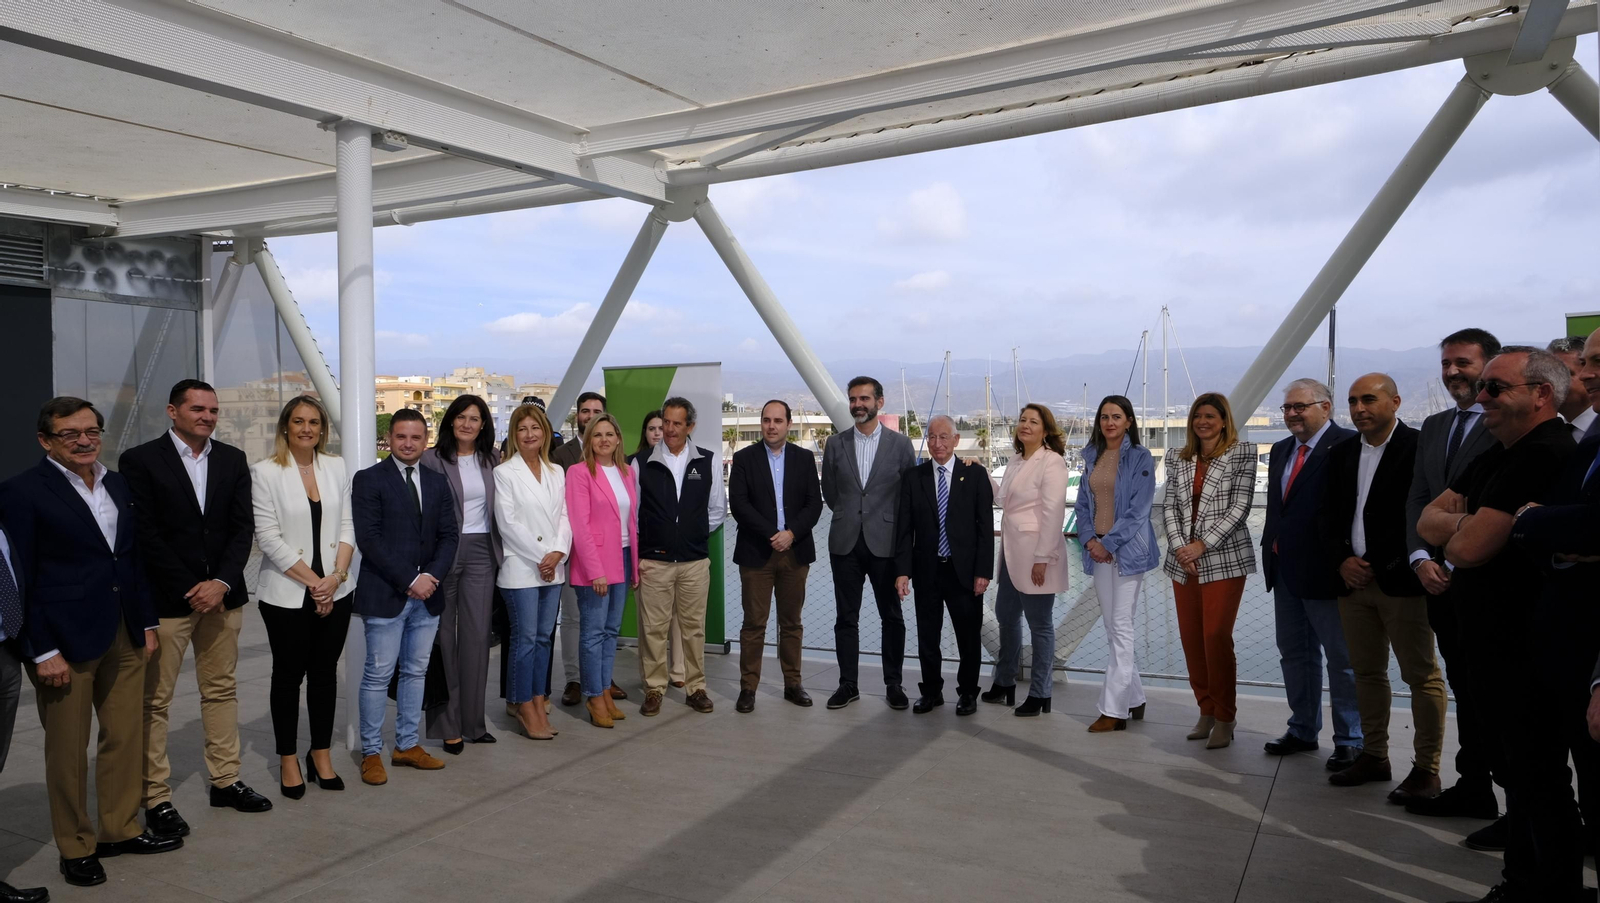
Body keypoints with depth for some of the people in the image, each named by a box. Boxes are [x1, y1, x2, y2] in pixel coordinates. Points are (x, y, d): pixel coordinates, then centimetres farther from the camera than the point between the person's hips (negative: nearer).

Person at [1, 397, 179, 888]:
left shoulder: (118, 485, 10)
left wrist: (147, 622, 13)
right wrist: (43, 651, -13)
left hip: (124, 635, 6)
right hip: (66, 640, -6)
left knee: (127, 737, 12)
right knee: (67, 749, 6)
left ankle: (120, 830, 28)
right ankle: (75, 848, 21)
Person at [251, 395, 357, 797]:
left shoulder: (336, 467, 5)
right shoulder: (265, 472, -6)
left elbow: (347, 526, 4)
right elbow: (268, 537, -10)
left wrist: (337, 576, -9)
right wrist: (312, 581, -12)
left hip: (335, 591, 3)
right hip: (286, 594, -3)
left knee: (325, 673, 10)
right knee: (288, 675, 8)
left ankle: (321, 754, 24)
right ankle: (288, 760, 22)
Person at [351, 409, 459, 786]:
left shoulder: (437, 483, 12)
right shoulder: (369, 480, -3)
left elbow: (448, 536, 9)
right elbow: (369, 539, -11)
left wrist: (431, 576, -8)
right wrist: (409, 580, -14)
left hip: (427, 594, 5)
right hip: (385, 594, -5)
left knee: (415, 672, 12)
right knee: (378, 675, 1)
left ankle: (407, 745, 23)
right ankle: (371, 752, 13)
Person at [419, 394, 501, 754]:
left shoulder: (492, 460, 10)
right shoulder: (432, 459, -3)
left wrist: (500, 548, 7)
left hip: (481, 553, 4)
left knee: (477, 636, 6)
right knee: (444, 636, 3)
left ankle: (473, 721, 16)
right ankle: (446, 724, 12)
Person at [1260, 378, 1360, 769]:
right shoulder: (1280, 450, 13)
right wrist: (1271, 548, 13)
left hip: (1324, 572, -8)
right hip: (1285, 570, 8)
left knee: (1341, 658, 4)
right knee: (1295, 653, 18)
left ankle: (1349, 741, 17)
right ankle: (1303, 730, 31)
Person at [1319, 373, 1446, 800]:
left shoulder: (1419, 448, -7)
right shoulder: (1341, 454, 13)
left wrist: (1381, 567, -13)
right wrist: (1342, 561, 0)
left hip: (1401, 581, -6)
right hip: (1353, 579, 7)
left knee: (1421, 675, 0)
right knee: (1367, 672, 13)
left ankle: (1426, 769, 8)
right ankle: (1374, 756, 23)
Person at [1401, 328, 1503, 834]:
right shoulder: (1433, 427, 14)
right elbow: (1417, 499, 13)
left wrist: (1459, 564, -14)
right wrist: (1422, 558, -2)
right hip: (1443, 579, 7)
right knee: (1464, 687, 15)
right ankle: (1473, 788, 26)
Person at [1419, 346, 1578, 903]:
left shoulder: (1543, 455, -22)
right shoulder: (1501, 454, 11)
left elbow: (1467, 547, -27)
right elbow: (1428, 522, 7)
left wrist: (1456, 530, -6)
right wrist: (1469, 524, -13)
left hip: (1528, 657, -10)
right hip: (1496, 645, 10)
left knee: (1537, 781, 3)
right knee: (1514, 773, 21)